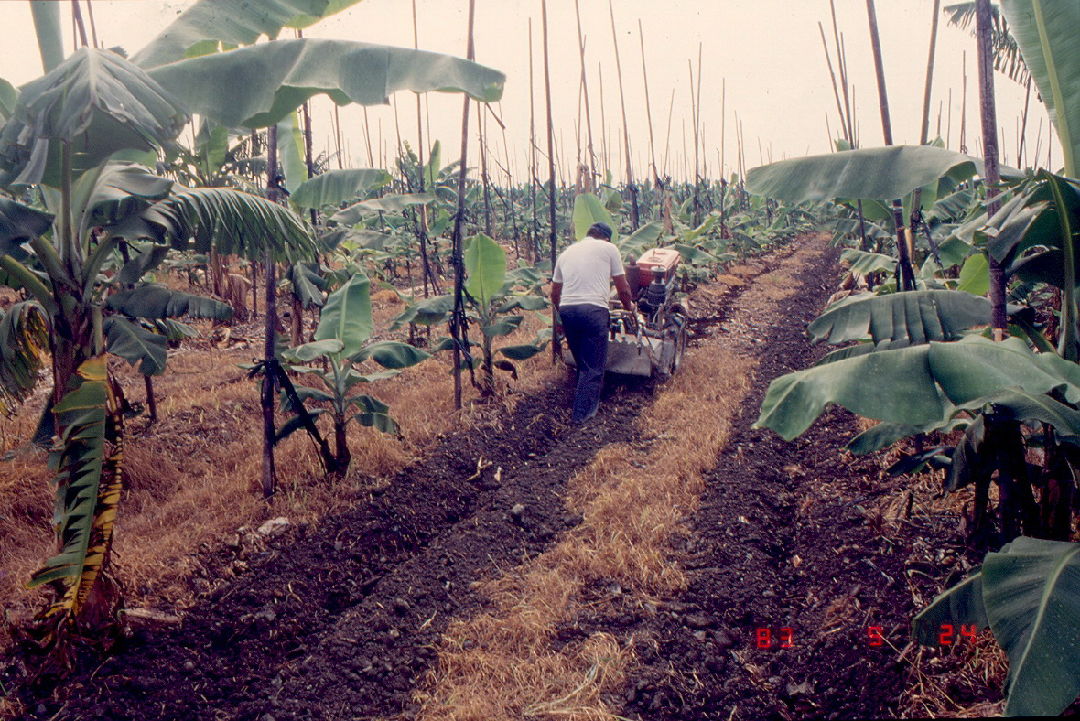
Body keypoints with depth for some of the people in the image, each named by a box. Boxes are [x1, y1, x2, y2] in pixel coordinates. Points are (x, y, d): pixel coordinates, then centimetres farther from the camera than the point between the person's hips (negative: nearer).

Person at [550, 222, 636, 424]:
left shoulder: (566, 252, 22)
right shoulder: (608, 248, 9)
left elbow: (554, 293, 24)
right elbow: (623, 288, 9)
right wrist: (629, 306, 28)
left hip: (567, 309, 5)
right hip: (593, 309, -5)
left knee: (582, 363, 20)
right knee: (594, 366, 3)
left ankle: (590, 402, 31)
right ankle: (581, 413, 4)